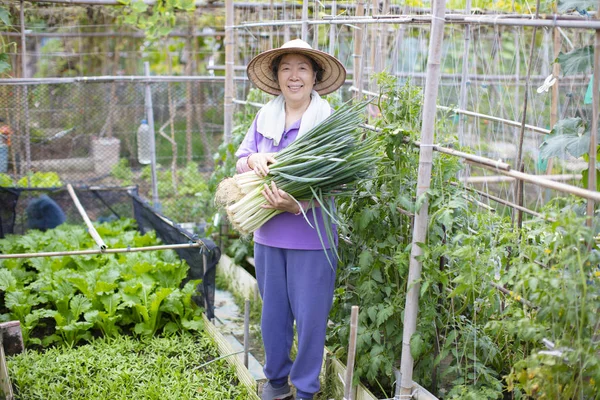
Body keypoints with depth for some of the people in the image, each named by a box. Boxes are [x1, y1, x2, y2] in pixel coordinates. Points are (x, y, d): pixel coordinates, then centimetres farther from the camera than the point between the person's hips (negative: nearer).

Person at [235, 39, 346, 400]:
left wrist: (298, 205, -28)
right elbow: (241, 159, 10)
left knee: (310, 315, 4)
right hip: (268, 233, 5)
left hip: (310, 235, -4)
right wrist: (254, 160, -15)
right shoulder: (265, 117, 6)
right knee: (272, 311, 16)